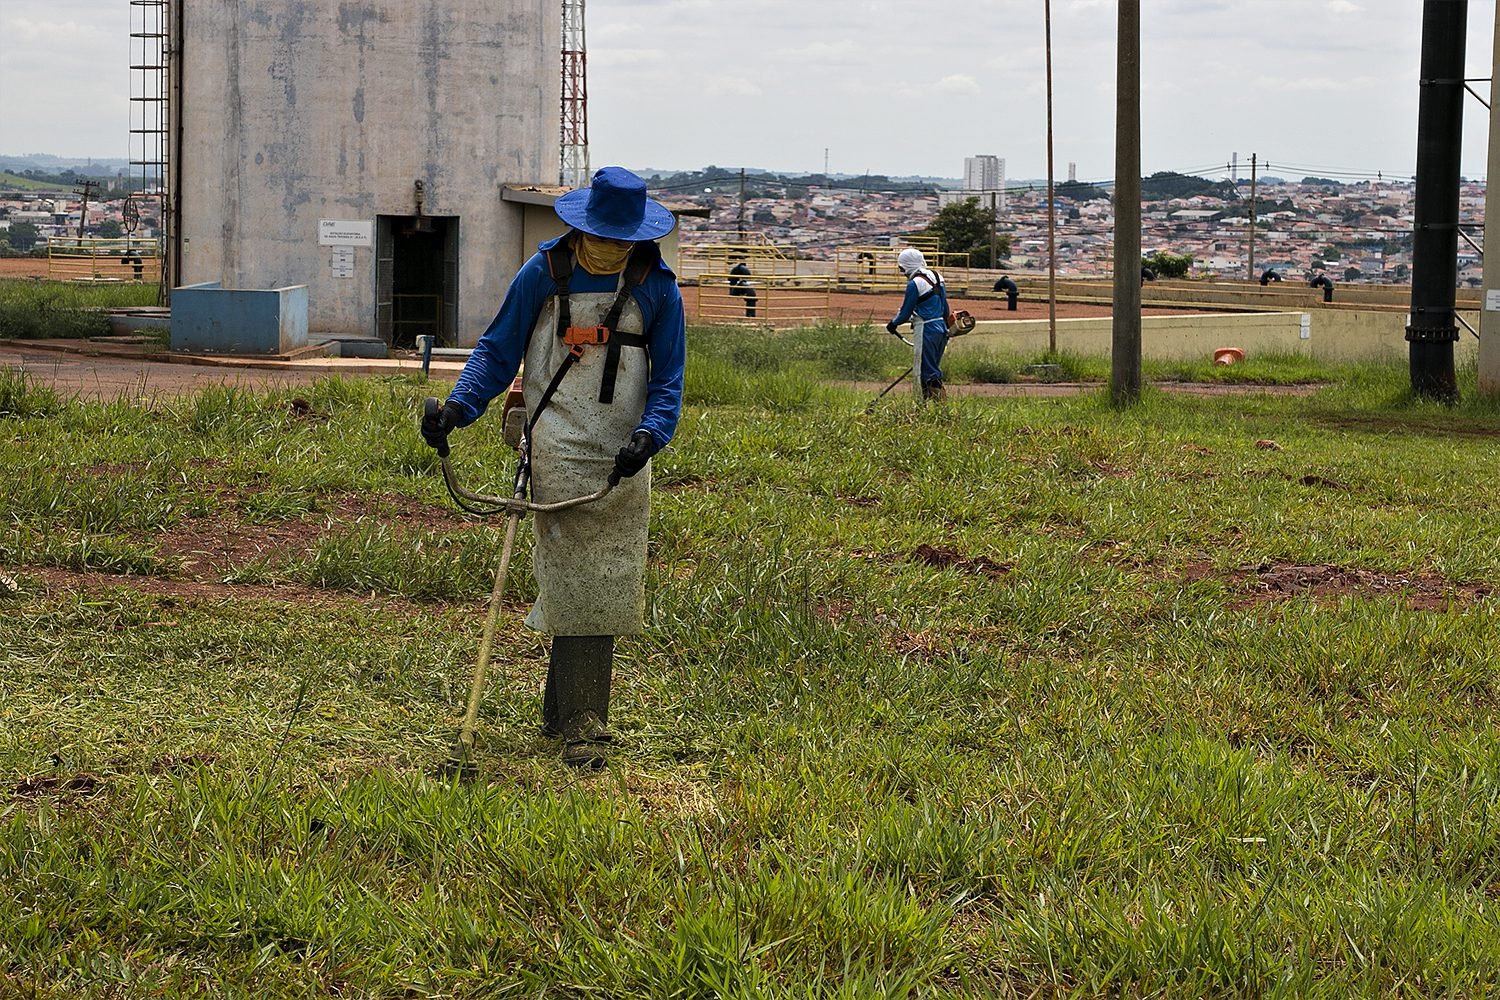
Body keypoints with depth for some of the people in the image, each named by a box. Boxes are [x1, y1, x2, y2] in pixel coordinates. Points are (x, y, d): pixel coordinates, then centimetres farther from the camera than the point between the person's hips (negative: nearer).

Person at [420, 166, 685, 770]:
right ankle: (581, 728, -6)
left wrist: (649, 435, -12)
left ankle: (561, 711, 19)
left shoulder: (657, 287, 4)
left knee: (607, 583, 5)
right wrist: (457, 409, -8)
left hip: (624, 459, 3)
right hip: (560, 452, -3)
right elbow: (498, 351, 6)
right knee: (573, 581, -8)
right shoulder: (544, 274, 0)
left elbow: (668, 377, 6)